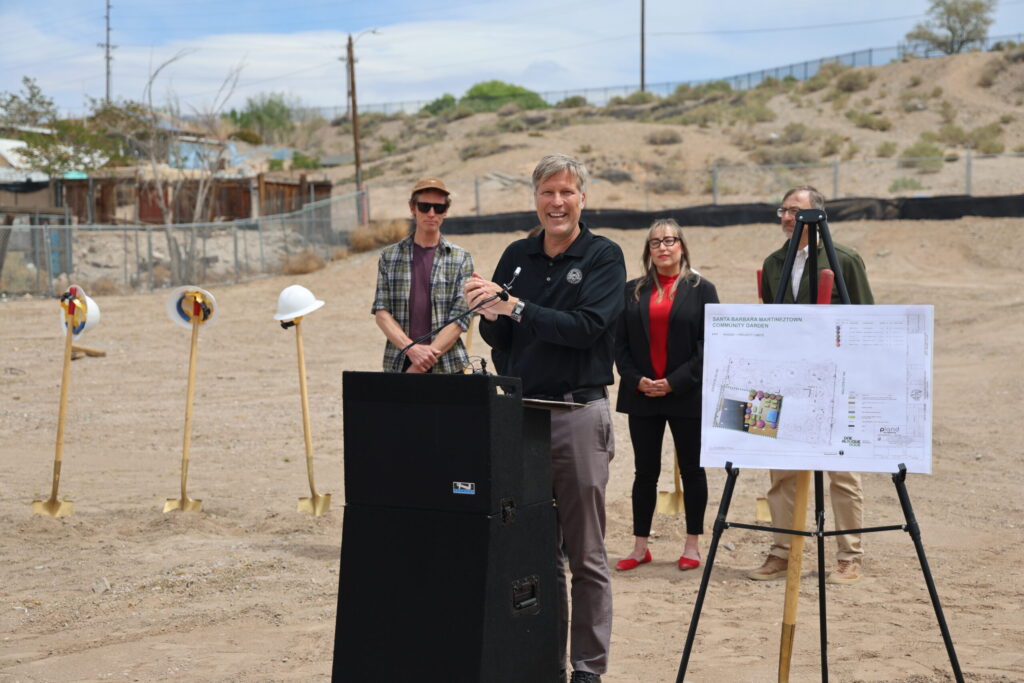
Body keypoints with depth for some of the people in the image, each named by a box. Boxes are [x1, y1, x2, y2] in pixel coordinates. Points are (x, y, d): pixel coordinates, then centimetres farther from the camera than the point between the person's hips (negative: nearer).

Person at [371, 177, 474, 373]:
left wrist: (421, 364, -14)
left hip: (447, 367, -1)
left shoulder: (461, 259, 3)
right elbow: (381, 312, 2)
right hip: (398, 365, 1)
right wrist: (412, 349, -15)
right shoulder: (389, 256, 8)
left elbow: (460, 319, -5)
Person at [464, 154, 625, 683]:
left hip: (579, 412, -5)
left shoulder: (604, 256, -3)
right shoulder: (517, 256, 11)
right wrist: (491, 313, -10)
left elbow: (587, 327, -17)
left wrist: (514, 306, -18)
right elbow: (495, 339, 12)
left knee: (585, 553, 1)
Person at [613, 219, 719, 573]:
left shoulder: (701, 289, 1)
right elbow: (620, 342, 6)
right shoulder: (633, 291, 9)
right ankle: (640, 547, 14)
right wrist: (636, 380, -9)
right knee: (645, 472, 6)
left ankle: (692, 546, 15)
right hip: (641, 395, 2)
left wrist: (675, 382, -12)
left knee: (691, 470, 5)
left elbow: (710, 344, -6)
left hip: (687, 395, -2)